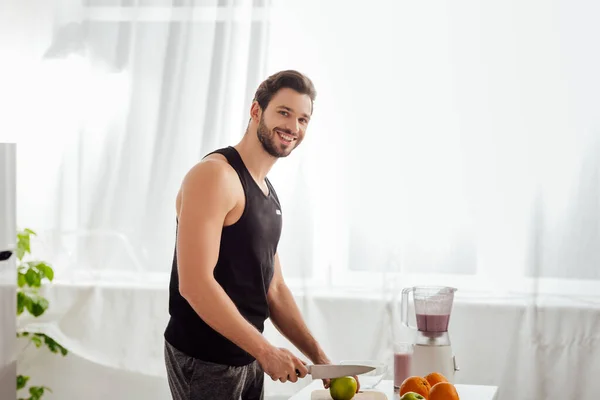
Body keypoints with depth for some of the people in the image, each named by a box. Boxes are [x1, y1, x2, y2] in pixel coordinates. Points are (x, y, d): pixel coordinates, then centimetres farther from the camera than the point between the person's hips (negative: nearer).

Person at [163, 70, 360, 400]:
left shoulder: (268, 194, 11)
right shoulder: (216, 175, -17)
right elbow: (195, 284, -25)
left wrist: (318, 356, 5)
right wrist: (265, 351, -20)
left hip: (248, 358, 9)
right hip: (205, 361, -9)